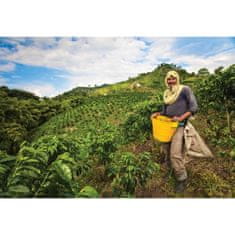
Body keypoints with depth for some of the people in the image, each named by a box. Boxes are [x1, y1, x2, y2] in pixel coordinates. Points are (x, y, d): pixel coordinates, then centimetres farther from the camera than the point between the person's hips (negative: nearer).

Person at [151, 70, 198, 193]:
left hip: (179, 125, -6)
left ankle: (182, 179, 8)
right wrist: (157, 114, -2)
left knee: (175, 154, -12)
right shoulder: (166, 93, 13)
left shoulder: (185, 89, -5)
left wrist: (181, 118, -22)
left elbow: (194, 107, -10)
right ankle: (174, 167, 37)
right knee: (166, 150, 13)